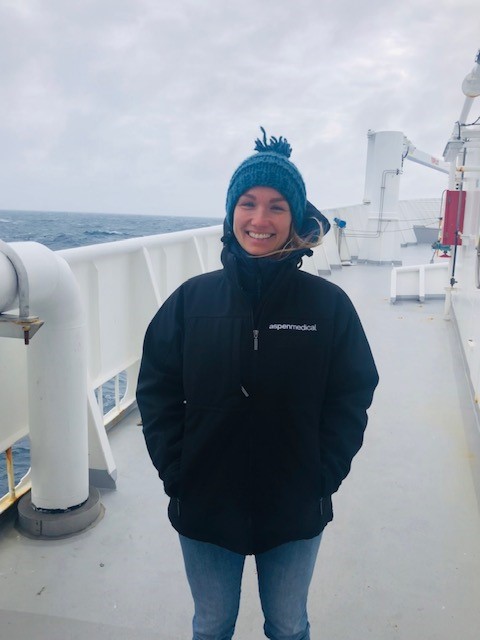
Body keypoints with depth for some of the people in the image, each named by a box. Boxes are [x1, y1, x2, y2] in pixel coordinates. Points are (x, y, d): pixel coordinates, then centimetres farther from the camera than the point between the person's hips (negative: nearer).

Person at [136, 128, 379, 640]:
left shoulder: (328, 304, -11)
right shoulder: (193, 299, -8)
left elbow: (351, 399, -7)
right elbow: (156, 389, -5)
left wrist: (321, 477, -12)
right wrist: (176, 472, -10)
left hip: (295, 515, 0)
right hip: (204, 508, 1)